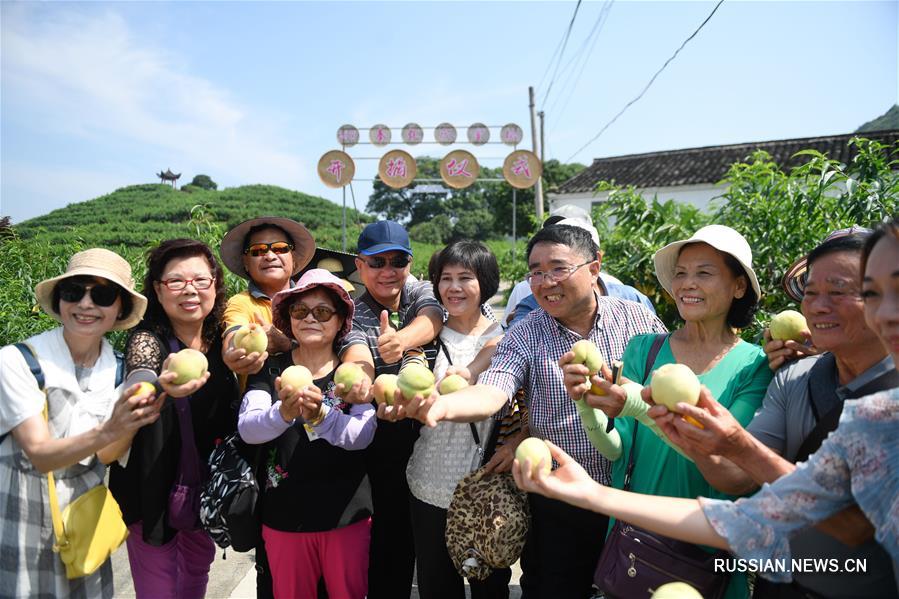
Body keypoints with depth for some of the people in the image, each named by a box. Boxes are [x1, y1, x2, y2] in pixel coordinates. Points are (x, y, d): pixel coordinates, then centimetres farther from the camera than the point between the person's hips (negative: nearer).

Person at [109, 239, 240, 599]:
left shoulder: (220, 341, -4)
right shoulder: (147, 340, -17)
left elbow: (229, 418, 3)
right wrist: (162, 386, -60)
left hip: (206, 492, 4)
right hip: (156, 493, -4)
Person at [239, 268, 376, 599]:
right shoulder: (270, 370, -3)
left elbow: (362, 435, -17)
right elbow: (247, 429, -17)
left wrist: (319, 415, -36)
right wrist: (283, 413, -39)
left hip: (348, 514, 0)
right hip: (284, 517, 1)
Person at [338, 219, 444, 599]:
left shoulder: (422, 294, 1)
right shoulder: (355, 316, -5)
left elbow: (430, 320, -22)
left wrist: (401, 341, -45)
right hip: (386, 448, -2)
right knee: (393, 539, 6)